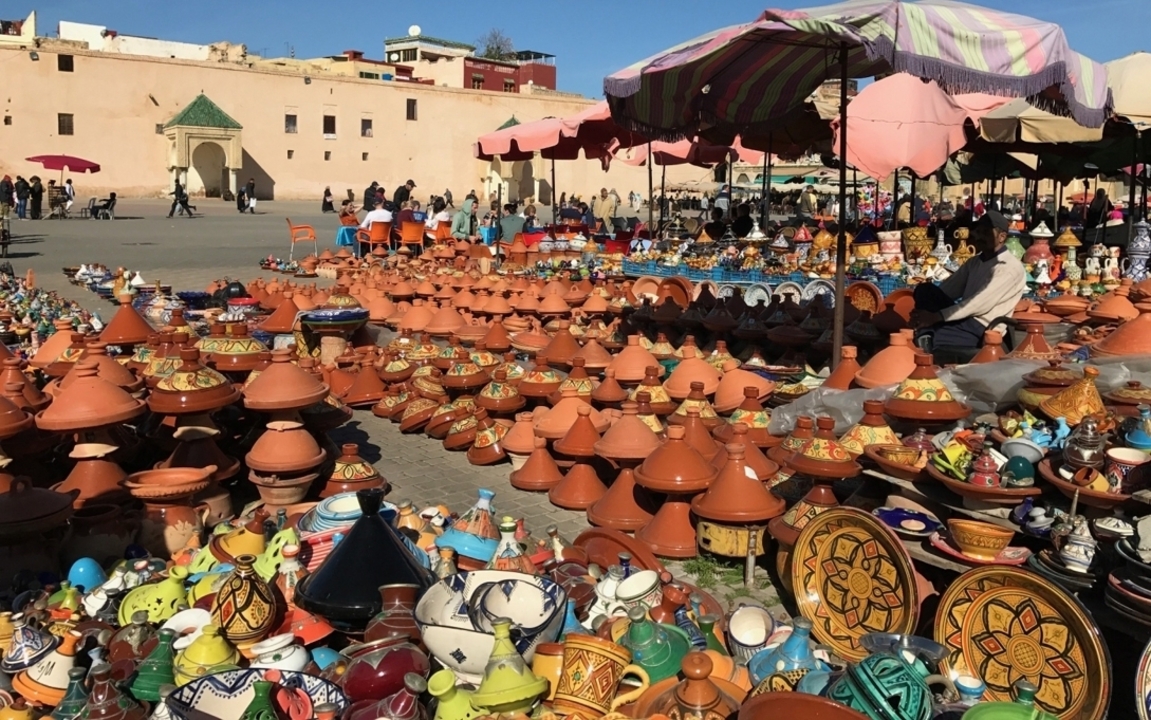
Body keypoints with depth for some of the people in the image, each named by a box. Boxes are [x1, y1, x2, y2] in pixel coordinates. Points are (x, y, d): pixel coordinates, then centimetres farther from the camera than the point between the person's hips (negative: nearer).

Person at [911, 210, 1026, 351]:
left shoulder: (1010, 267, -10)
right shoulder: (974, 262, 16)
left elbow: (980, 304, -20)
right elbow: (949, 289, 10)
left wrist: (937, 316, -22)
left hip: (982, 330, -8)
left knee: (930, 338, -30)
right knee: (925, 289, -13)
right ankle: (924, 343, -24)